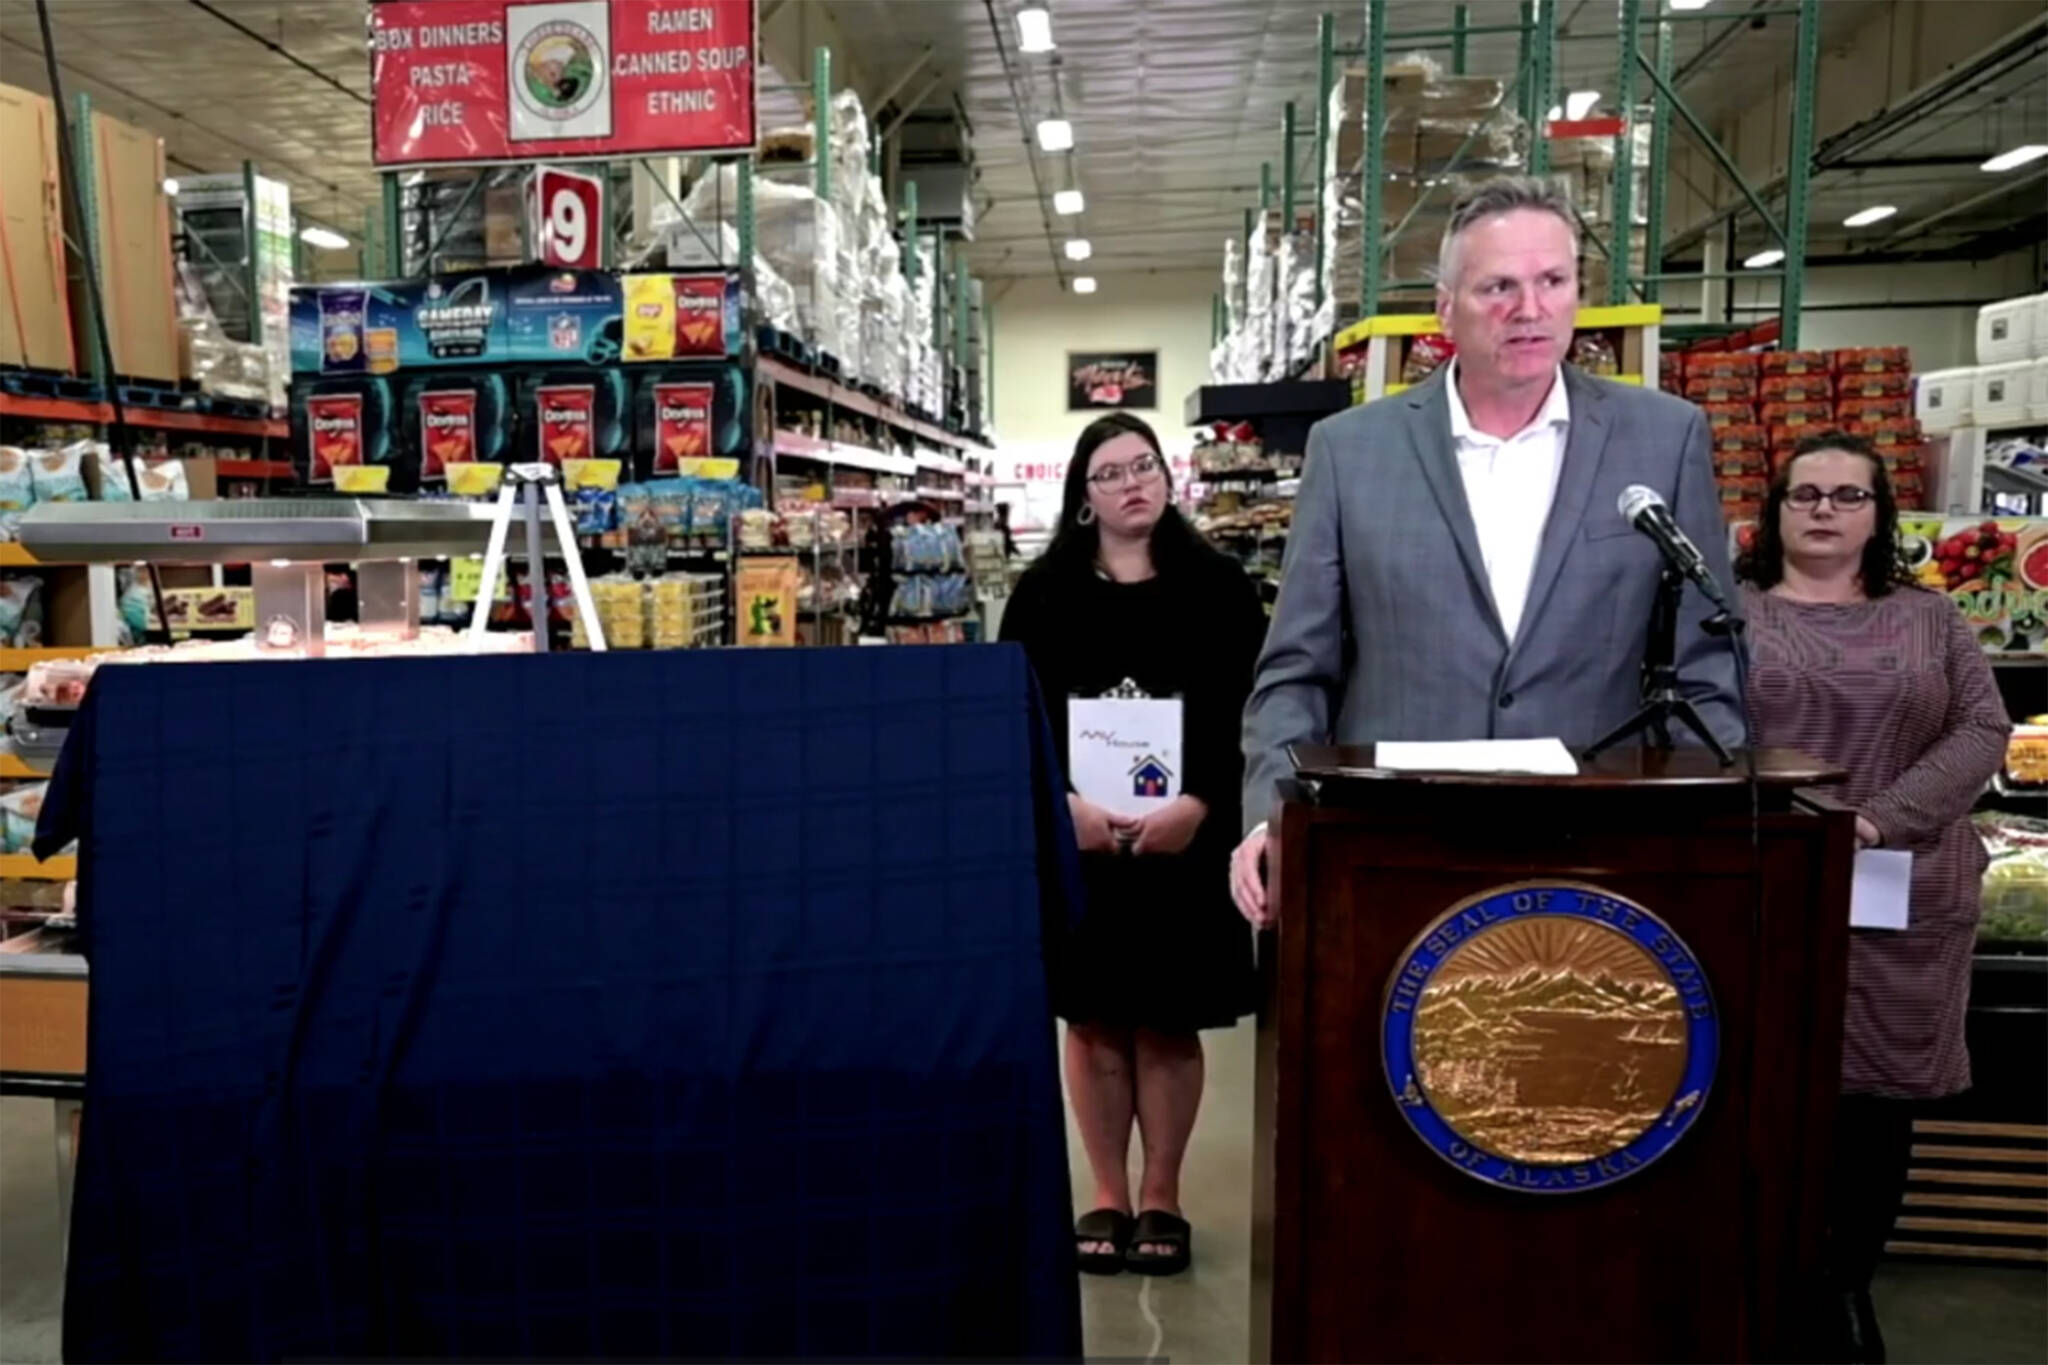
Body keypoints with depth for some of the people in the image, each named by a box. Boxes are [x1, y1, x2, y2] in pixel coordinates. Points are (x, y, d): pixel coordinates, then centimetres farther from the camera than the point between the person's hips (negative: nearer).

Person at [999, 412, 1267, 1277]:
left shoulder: (1218, 585, 3)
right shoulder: (1045, 590, 5)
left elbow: (1248, 712, -3)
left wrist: (1197, 803, -16)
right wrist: (1062, 802, -15)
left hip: (1185, 837, -1)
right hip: (1073, 836, 1)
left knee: (1168, 1022, 8)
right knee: (1094, 1020, 8)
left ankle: (1161, 1198, 23)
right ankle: (1108, 1197, 23)